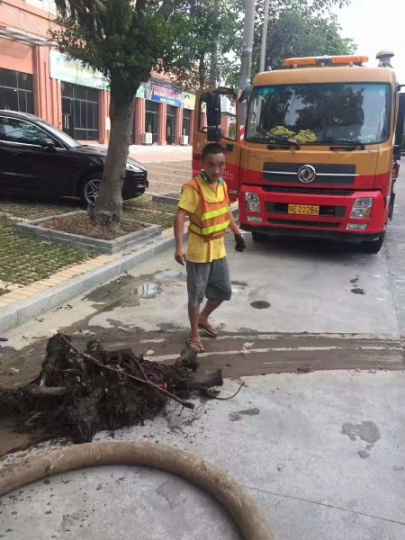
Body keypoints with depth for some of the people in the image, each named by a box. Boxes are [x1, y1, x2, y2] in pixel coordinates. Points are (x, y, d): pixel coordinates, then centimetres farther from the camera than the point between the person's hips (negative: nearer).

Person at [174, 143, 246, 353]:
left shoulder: (222, 185, 3)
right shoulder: (193, 187, -20)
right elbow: (180, 216, -27)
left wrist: (238, 234, 22)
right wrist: (179, 247, -36)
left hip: (219, 250, 7)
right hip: (199, 252, -7)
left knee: (224, 290, 17)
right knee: (196, 294, 6)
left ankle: (203, 318, 41)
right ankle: (195, 334, 24)